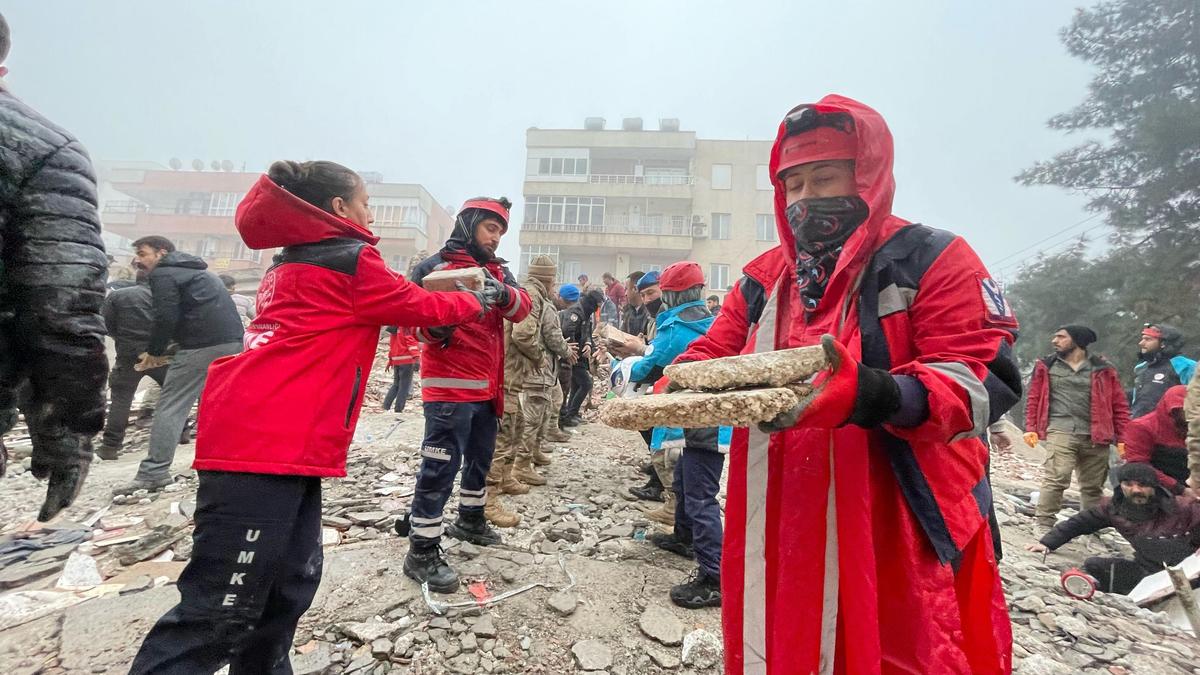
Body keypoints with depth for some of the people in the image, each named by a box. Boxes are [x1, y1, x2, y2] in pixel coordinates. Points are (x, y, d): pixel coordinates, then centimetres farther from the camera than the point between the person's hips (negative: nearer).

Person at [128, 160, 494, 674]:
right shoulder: (347, 260, -5)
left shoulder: (295, 260, 22)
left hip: (279, 442, 10)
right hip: (268, 445, -10)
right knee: (222, 610, -4)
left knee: (290, 584, 15)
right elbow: (417, 306, 6)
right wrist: (476, 300, 22)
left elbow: (387, 304, 27)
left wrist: (444, 300, 23)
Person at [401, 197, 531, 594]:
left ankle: (470, 520, 40)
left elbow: (522, 307, -6)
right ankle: (422, 552, 7)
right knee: (441, 466, -5)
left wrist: (502, 293, -27)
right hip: (450, 388, -7)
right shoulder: (434, 267, -5)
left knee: (481, 457, 20)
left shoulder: (497, 270, 12)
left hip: (488, 386, 7)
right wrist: (439, 326, -29)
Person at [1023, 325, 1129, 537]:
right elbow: (1034, 399, 9)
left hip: (1096, 436, 2)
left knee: (1093, 486, 11)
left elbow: (1119, 405, 10)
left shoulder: (1102, 369, 11)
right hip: (1060, 432, -2)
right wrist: (1031, 429, 0)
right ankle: (1043, 522, -10)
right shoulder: (1046, 367, 10)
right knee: (1056, 478, -16)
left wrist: (1122, 438, 4)